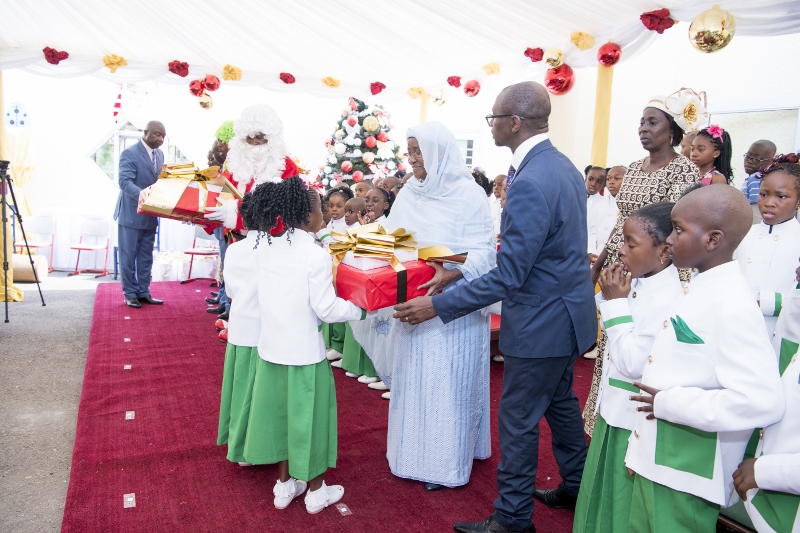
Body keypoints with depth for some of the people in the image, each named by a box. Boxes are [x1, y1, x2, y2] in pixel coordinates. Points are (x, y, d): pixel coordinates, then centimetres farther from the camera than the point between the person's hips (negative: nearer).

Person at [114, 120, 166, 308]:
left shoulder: (160, 155, 10)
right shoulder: (129, 154, -13)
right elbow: (125, 182, -24)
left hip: (150, 214, 7)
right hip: (131, 214, -7)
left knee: (146, 257, 12)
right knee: (128, 257, 3)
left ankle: (143, 292, 21)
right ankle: (130, 294, 13)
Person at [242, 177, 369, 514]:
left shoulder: (266, 247, 0)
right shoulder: (317, 255, -19)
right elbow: (326, 309, -18)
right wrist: (359, 310, -4)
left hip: (271, 347, 6)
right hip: (304, 351, -6)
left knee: (281, 412, 18)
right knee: (308, 417, 9)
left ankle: (284, 486, 32)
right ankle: (315, 491, 25)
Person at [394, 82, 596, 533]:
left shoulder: (531, 183, -27)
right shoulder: (563, 165, 5)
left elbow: (508, 277, -26)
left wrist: (438, 305, -20)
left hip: (541, 324, -10)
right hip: (566, 313, 10)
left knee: (518, 420, 6)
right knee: (561, 403, 24)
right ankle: (576, 488, 43)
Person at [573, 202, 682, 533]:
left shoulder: (668, 299, -26)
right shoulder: (637, 284, 0)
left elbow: (633, 364, -27)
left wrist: (616, 304, -23)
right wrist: (611, 300, -4)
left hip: (636, 420, -8)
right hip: (615, 410, 8)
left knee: (623, 500, 12)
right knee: (604, 493, 26)